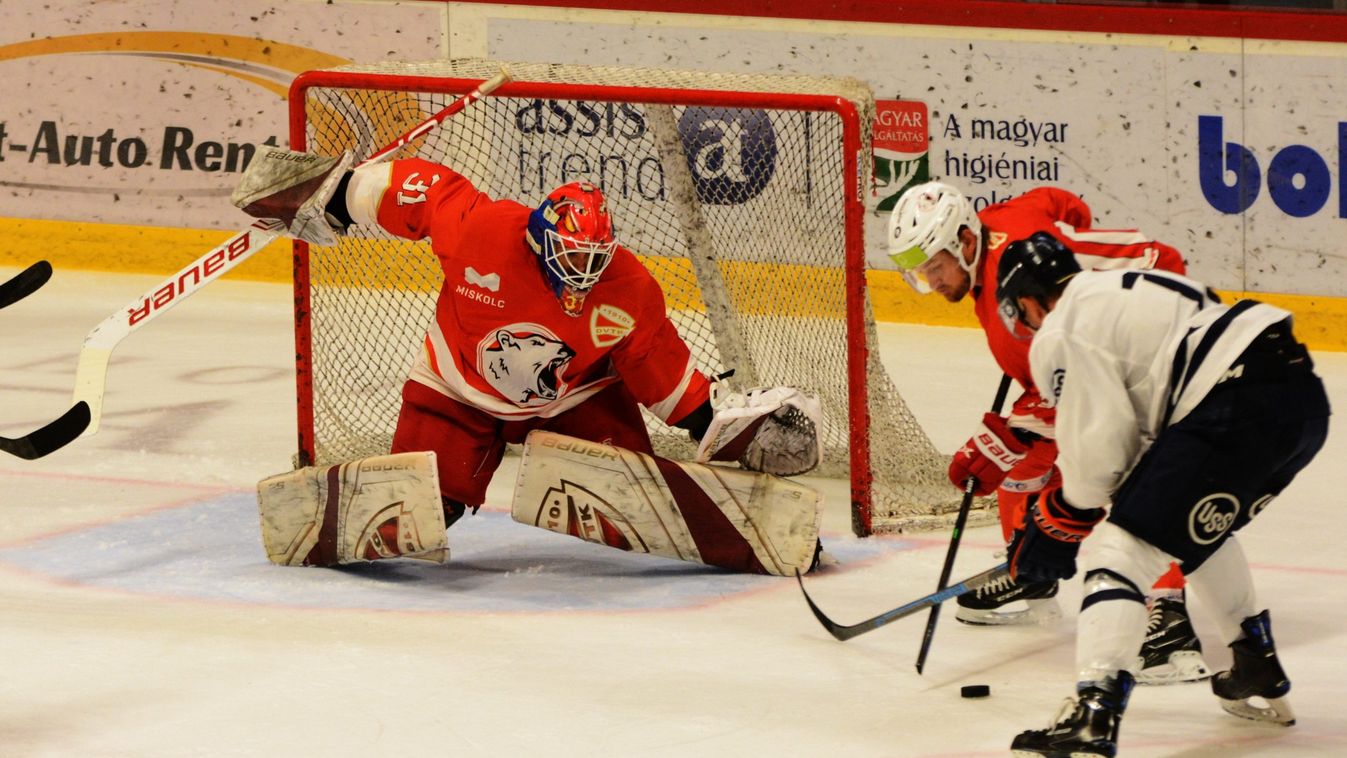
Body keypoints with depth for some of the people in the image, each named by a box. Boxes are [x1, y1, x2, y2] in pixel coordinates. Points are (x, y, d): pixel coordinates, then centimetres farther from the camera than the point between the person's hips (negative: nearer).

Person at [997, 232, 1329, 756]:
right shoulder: (1125, 287, 30)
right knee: (1203, 530, 33)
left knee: (1120, 550, -8)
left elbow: (1096, 451, -4)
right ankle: (1260, 678, 42)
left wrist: (1057, 526, 11)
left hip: (1238, 411, -10)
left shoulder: (1060, 336, 2)